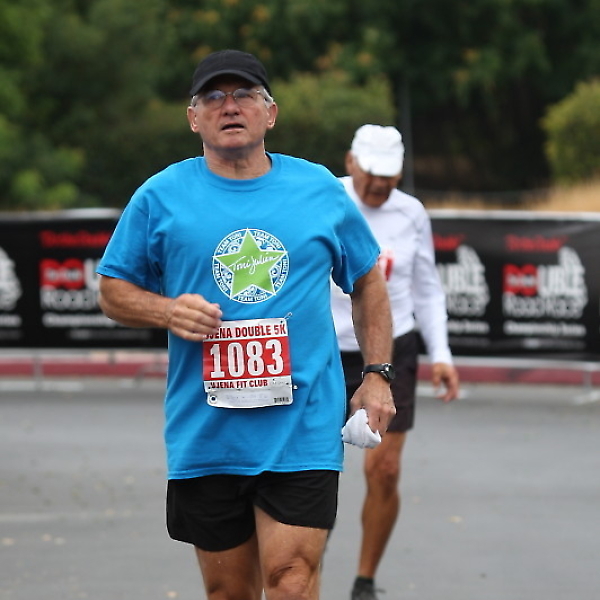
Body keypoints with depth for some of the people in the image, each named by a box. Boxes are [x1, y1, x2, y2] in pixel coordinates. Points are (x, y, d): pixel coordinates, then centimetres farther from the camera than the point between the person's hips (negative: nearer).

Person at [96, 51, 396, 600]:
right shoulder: (160, 197, 4)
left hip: (304, 429, -1)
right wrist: (167, 311, -10)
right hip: (204, 437, 1)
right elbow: (114, 291, 10)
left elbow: (368, 283, 17)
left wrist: (377, 377, 8)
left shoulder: (321, 189, 6)